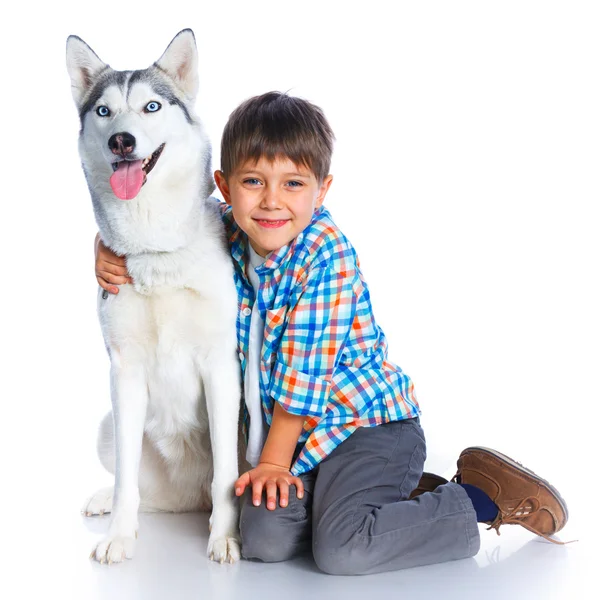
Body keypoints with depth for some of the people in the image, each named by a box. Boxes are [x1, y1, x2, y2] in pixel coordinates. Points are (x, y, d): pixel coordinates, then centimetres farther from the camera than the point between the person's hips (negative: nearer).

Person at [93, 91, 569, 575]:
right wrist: (109, 251, -9)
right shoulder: (225, 232, -4)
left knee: (341, 551, -23)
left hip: (366, 420, -7)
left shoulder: (327, 257, -22)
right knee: (264, 539, -11)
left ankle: (484, 496, -3)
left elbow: (303, 373, -19)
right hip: (299, 426, 7)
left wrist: (273, 461, -12)